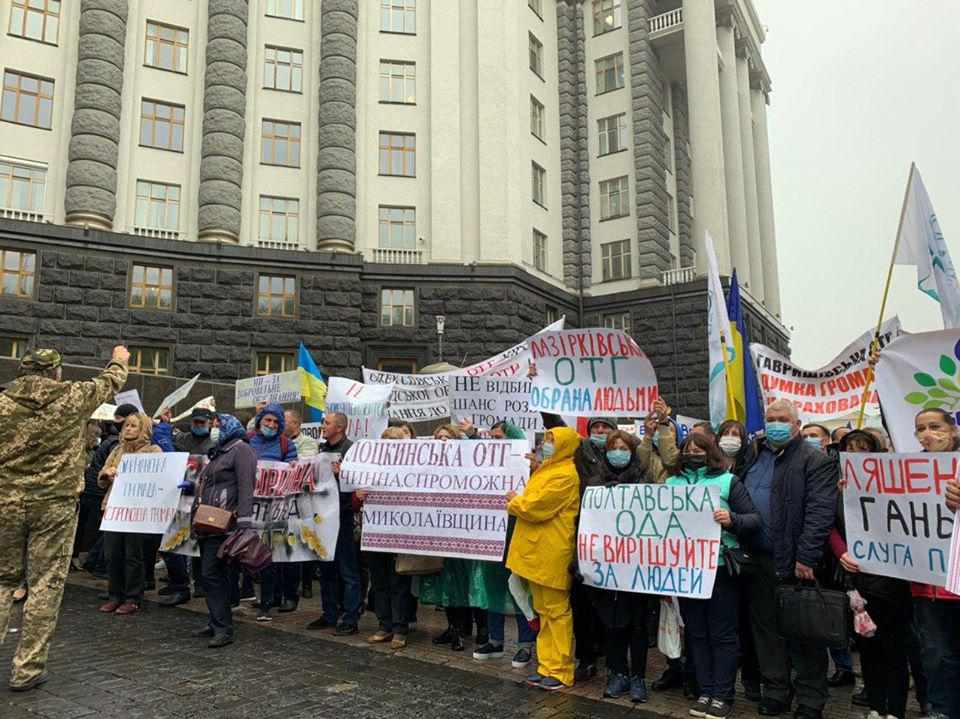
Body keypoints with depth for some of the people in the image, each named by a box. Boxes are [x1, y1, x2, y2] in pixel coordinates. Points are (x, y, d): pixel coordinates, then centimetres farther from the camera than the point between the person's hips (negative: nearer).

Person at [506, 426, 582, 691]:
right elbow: (532, 501, 20)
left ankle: (561, 671, 8)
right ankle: (548, 666, 22)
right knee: (544, 611, 14)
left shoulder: (565, 475, -14)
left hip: (552, 553, -10)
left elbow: (536, 506, -18)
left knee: (556, 612, -1)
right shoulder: (547, 470, 18)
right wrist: (518, 501, 1)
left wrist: (514, 503, -2)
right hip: (537, 551, 10)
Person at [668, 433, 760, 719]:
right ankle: (705, 691, 24)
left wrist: (732, 520, -24)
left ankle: (723, 695, 16)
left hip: (719, 567, -4)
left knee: (722, 634, 5)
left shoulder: (728, 481, -2)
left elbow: (755, 518, -6)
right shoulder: (672, 483, 8)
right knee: (696, 633, 12)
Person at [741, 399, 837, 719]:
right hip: (757, 560, 6)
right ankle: (775, 691, 26)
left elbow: (820, 512, -15)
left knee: (803, 632, 5)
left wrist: (806, 558, -21)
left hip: (795, 562, -6)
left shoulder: (817, 461, -6)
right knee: (766, 627, 13)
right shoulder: (754, 459, 14)